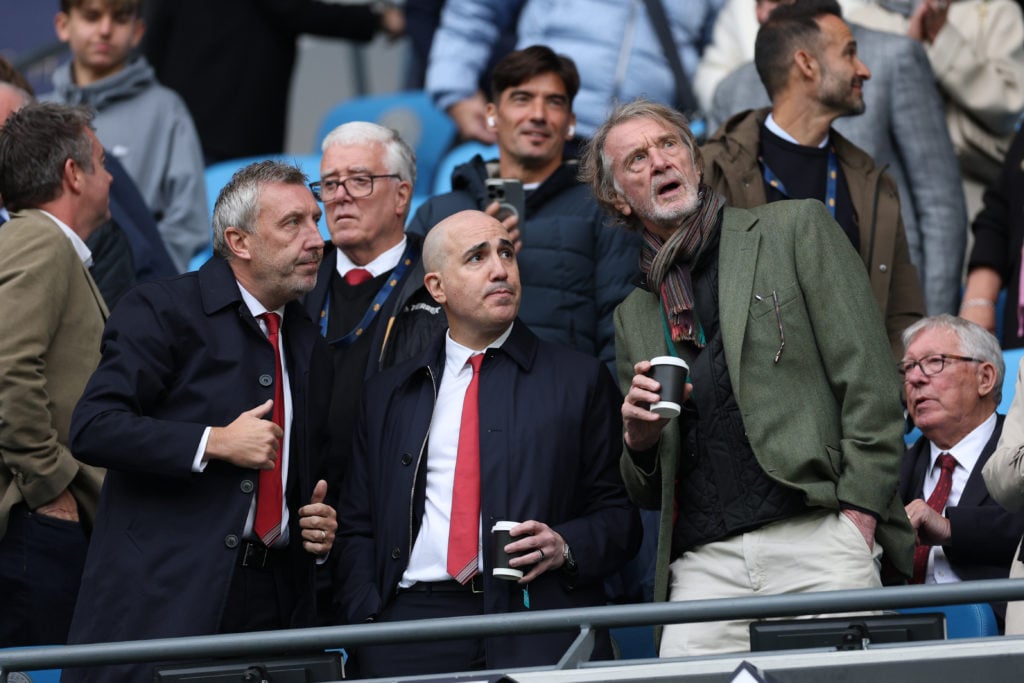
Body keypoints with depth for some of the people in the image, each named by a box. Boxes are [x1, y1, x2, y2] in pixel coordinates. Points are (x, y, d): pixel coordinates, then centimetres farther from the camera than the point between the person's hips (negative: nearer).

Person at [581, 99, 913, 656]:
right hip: (703, 564, 3)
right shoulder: (632, 316, 22)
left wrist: (859, 513, -8)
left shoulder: (796, 229, 10)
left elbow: (870, 382, 2)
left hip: (814, 538, -3)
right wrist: (639, 439, 3)